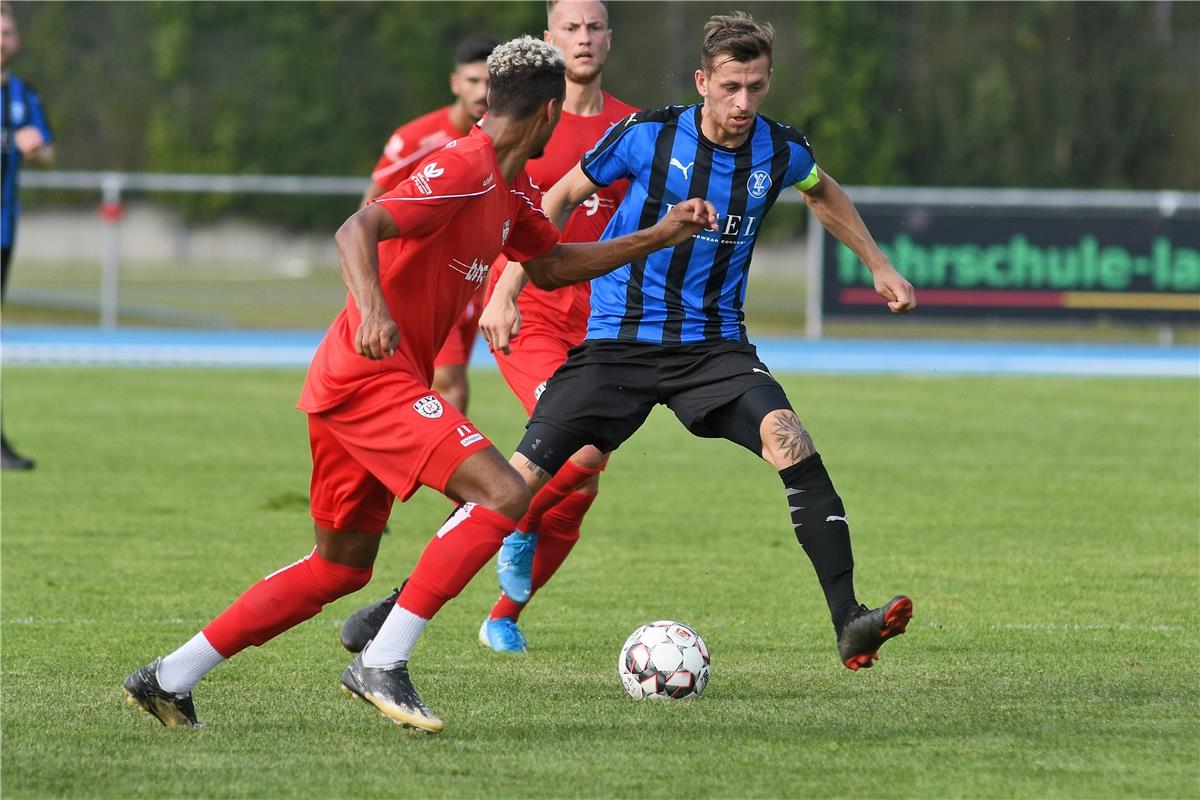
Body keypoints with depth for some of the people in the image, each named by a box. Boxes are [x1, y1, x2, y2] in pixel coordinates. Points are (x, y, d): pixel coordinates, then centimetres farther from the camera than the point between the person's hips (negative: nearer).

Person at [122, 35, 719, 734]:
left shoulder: (513, 190, 15)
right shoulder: (464, 168, -15)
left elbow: (550, 265, 29)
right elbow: (358, 230, -26)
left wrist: (657, 238, 23)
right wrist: (372, 308, -43)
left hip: (343, 386, 11)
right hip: (373, 378, -11)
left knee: (341, 566, 17)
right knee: (505, 496, -21)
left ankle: (168, 678, 17)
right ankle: (383, 665, -21)